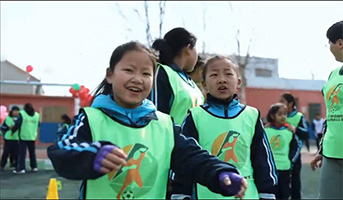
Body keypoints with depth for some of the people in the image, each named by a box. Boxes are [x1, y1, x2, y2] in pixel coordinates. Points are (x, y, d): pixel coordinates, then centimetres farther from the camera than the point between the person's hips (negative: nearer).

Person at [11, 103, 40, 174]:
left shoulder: (22, 113, -7)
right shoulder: (37, 115, 6)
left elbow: (17, 124, -9)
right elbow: (38, 125, 14)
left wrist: (13, 131, 6)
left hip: (23, 136, -4)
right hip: (32, 137, 4)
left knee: (22, 153, -1)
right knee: (32, 152, 16)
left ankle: (21, 168, -5)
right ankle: (34, 167, 19)